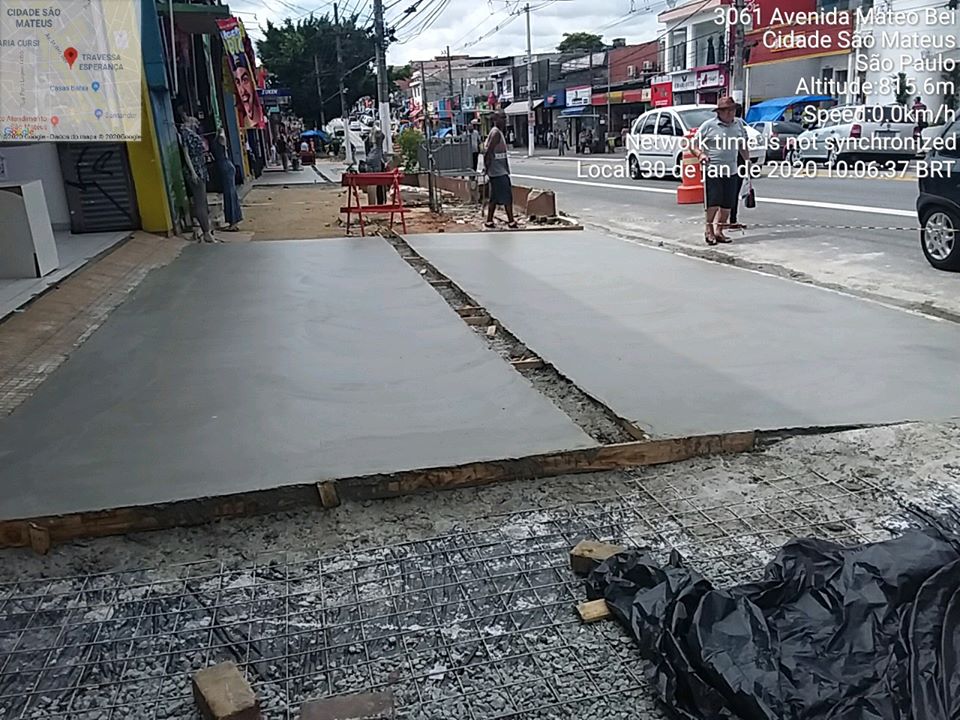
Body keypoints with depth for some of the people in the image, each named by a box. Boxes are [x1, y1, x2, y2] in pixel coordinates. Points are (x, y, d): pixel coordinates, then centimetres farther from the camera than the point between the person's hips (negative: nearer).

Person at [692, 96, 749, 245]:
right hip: (712, 170, -5)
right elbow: (694, 144, -2)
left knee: (727, 204, 5)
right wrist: (700, 154, -19)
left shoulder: (739, 125, 13)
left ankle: (719, 231, 17)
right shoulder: (709, 125, -3)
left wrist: (747, 160, 17)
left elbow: (742, 145, 25)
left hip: (731, 171, 5)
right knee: (714, 202, -10)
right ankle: (709, 230, 7)